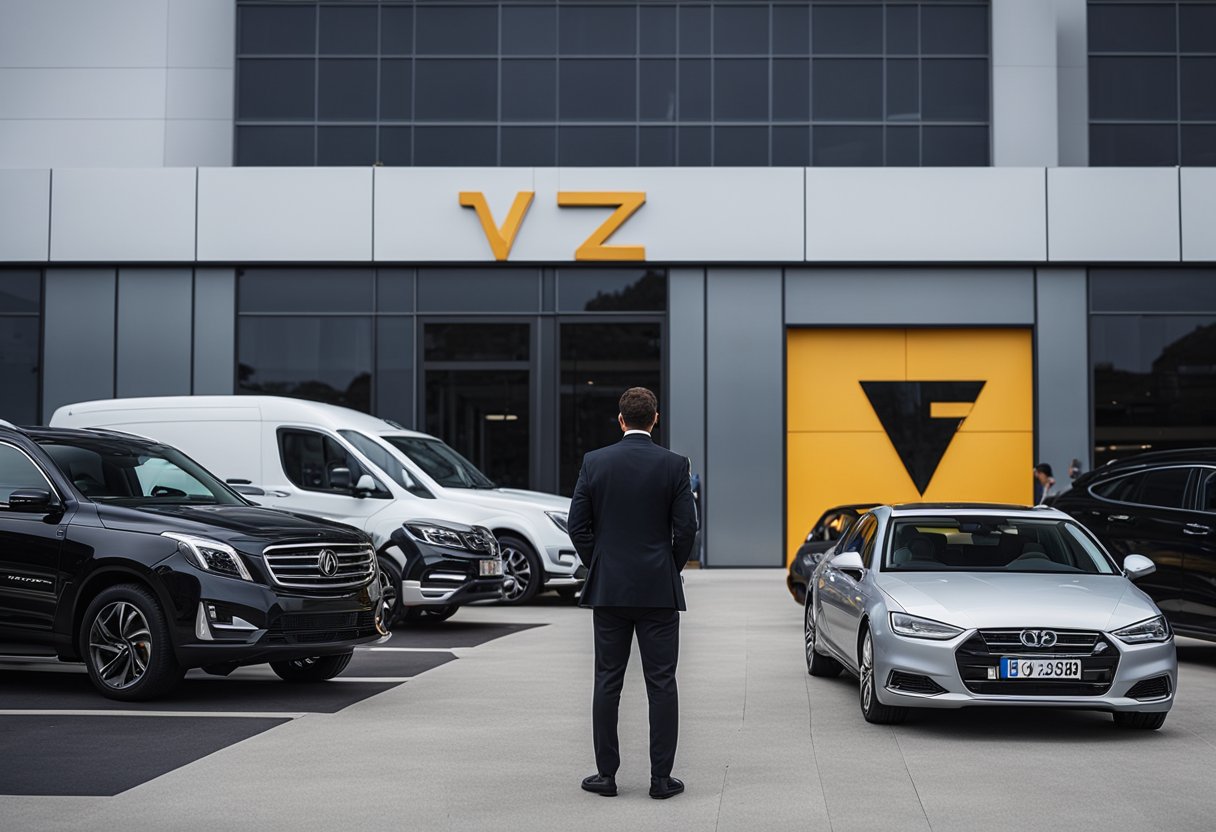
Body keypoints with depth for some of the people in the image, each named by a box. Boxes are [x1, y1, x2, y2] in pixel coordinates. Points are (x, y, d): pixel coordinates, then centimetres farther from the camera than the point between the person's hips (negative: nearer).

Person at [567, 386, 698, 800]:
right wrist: (671, 571, 9)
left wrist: (598, 568, 11)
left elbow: (578, 525, -1)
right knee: (661, 684, 3)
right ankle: (661, 778, 4)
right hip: (659, 591, -1)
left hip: (608, 589, 2)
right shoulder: (674, 465, -5)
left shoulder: (594, 462, -1)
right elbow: (686, 527, -6)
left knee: (608, 683, 8)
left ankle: (606, 774, 11)